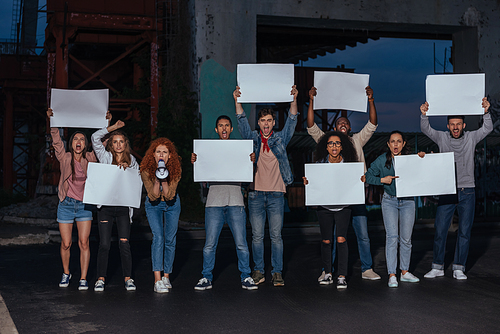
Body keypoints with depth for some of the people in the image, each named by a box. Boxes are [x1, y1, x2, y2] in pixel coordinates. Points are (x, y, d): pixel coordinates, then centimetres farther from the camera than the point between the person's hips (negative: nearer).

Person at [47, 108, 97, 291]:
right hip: (66, 204, 0)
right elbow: (56, 141, -13)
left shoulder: (90, 159, 1)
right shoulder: (65, 158, -2)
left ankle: (83, 278, 4)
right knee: (66, 244, 4)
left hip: (84, 205, 1)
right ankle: (66, 274, 27)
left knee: (84, 243, -4)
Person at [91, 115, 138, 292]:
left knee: (124, 243, -2)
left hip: (123, 206, 1)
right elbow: (95, 138, -1)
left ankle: (128, 278, 7)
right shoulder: (106, 157, 7)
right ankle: (101, 279, 9)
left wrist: (127, 168, -6)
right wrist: (113, 126, 2)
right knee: (104, 244, -1)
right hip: (105, 205, -1)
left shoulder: (131, 161, 11)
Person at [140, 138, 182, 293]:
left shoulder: (175, 169, -21)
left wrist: (164, 180, -40)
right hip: (154, 205, -1)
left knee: (170, 239, 2)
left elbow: (169, 195, -26)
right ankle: (158, 281, -23)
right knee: (158, 237, -18)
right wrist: (157, 180, -40)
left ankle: (166, 277, 19)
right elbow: (153, 196, -26)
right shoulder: (146, 170, -23)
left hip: (172, 205, 2)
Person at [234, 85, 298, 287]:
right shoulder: (252, 139, 9)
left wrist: (294, 100, -14)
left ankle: (277, 273, 8)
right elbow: (242, 121, -1)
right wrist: (237, 101, -13)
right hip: (256, 193, 1)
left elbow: (291, 121, -1)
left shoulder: (281, 139, 8)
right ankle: (258, 271, 14)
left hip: (276, 194, 0)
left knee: (276, 235, 1)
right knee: (257, 236, 4)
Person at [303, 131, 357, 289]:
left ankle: (342, 276, -2)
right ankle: (327, 274, 23)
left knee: (341, 239, -10)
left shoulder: (348, 164, -3)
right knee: (326, 241, 7)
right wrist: (307, 183, -15)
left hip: (342, 206, -1)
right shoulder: (320, 164, -1)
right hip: (324, 206, 1)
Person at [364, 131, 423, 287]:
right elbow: (368, 176, 1)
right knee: (392, 236, -10)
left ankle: (405, 272, 21)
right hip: (389, 201, -1)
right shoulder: (381, 160, -4)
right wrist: (383, 179, -14)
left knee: (406, 238, 6)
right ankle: (392, 275, -7)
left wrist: (421, 159, -11)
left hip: (407, 201, 2)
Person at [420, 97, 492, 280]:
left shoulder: (471, 138, 3)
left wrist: (486, 112, -27)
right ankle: (437, 267, 11)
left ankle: (459, 268, 12)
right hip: (446, 191, 0)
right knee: (440, 230, 0)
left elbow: (487, 129, -9)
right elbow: (426, 129, -8)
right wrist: (424, 114, -27)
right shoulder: (442, 137, 2)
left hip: (467, 192, 0)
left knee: (464, 232, 3)